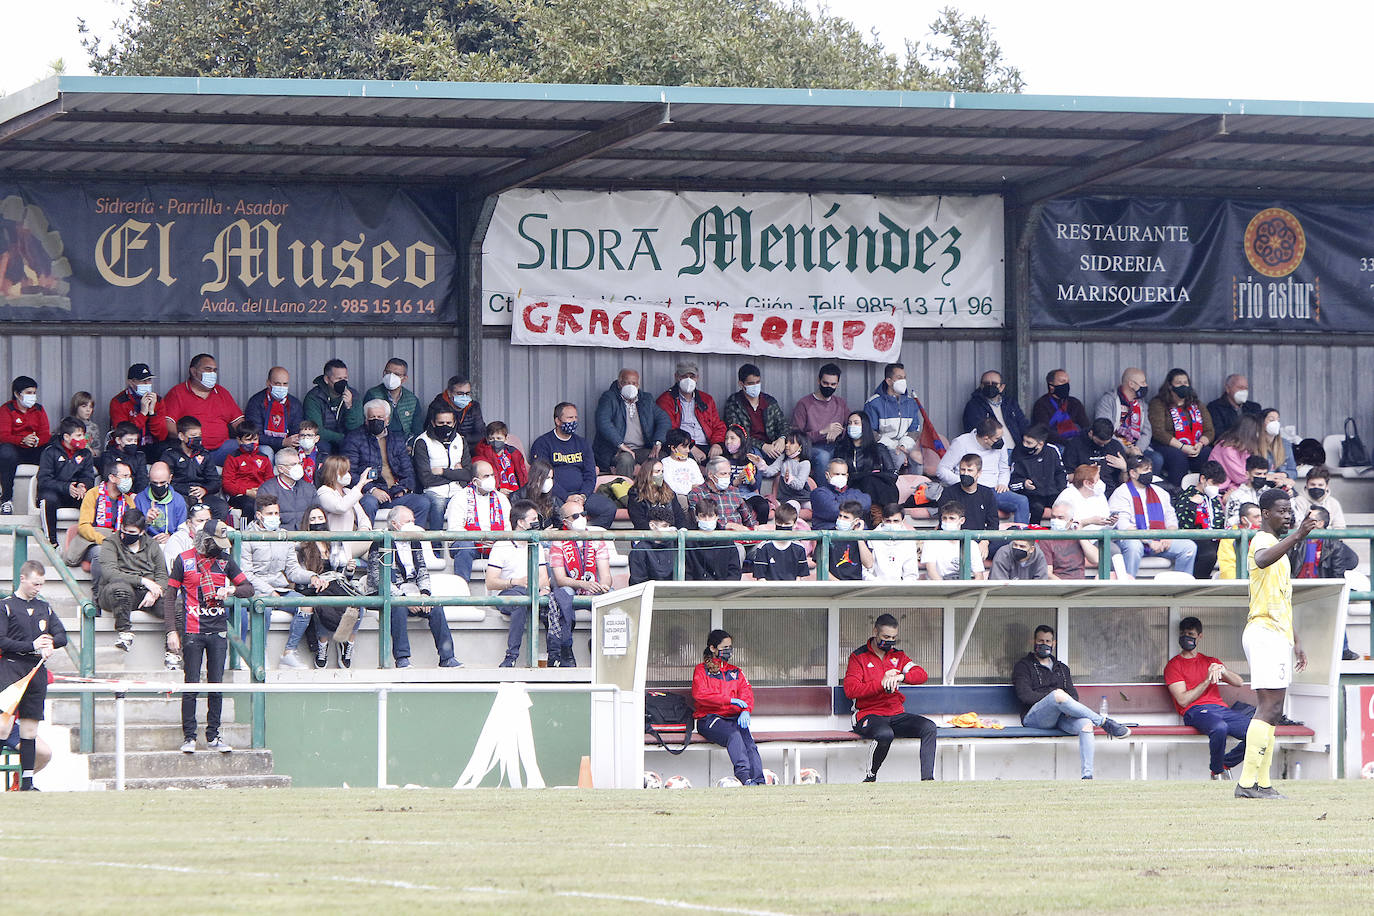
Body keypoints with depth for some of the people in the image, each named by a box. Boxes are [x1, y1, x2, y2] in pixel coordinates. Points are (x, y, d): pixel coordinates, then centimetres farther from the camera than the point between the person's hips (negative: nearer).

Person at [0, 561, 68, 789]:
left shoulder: (45, 608, 16)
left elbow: (62, 636, 13)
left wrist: (49, 643, -9)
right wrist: (32, 646, -14)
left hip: (37, 671, 5)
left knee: (30, 727, 7)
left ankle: (27, 781, 9)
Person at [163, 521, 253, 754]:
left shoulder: (225, 561, 10)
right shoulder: (184, 561, 1)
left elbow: (249, 589, 11)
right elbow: (169, 597, 2)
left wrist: (231, 590, -12)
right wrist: (171, 631, -6)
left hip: (218, 632, 3)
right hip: (192, 632, -3)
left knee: (216, 685, 3)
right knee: (192, 685, -4)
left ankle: (213, 737, 10)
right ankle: (189, 737, 1)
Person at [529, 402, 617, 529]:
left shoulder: (582, 444, 20)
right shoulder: (542, 444, 3)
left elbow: (590, 475, 14)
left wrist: (583, 496, -8)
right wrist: (567, 498, -18)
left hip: (582, 493, 5)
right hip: (555, 495, -5)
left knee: (609, 508, -18)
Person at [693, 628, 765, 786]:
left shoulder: (735, 672, 24)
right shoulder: (702, 670, 8)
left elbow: (746, 694, 13)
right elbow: (700, 695, -9)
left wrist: (745, 711, -11)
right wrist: (730, 700, -15)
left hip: (733, 718, 4)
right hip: (708, 718, -4)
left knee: (748, 740, -28)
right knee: (734, 735, -36)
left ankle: (758, 781, -40)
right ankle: (744, 777, -49)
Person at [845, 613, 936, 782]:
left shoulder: (898, 656, 16)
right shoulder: (858, 657, 2)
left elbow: (921, 674, 1)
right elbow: (850, 690, -12)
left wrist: (901, 677, -21)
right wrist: (882, 683, -21)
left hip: (896, 714, 5)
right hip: (869, 714, -5)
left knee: (929, 727, -20)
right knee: (885, 734, -38)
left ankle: (927, 778, -26)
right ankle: (870, 777, -17)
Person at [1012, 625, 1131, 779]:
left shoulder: (1062, 668, 29)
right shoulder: (1024, 665, 13)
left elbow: (1073, 694, 16)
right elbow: (1024, 695, -4)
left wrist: (1068, 707, -9)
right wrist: (1053, 696, -12)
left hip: (1061, 718, 4)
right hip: (1033, 718, -4)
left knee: (1085, 724, -31)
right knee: (1058, 695, -37)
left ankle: (1087, 774, -43)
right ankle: (1104, 722, -27)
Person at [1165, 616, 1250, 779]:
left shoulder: (1211, 661, 28)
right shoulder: (1174, 665, 13)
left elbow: (1238, 682, 16)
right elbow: (1183, 700, -1)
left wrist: (1222, 670, -5)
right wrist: (1207, 681, -9)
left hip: (1222, 709, 5)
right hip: (1196, 711, -5)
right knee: (1219, 728, -41)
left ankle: (1226, 764, 0)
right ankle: (1217, 771, -15)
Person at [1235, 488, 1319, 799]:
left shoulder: (1279, 545, 23)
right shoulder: (1262, 540, -9)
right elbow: (1262, 560, -38)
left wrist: (1295, 642, 28)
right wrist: (1297, 535, -48)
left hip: (1278, 634, 11)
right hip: (1265, 633, -11)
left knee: (1270, 711, 9)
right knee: (1270, 709, -16)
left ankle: (1262, 783, 9)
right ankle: (1247, 782, -20)